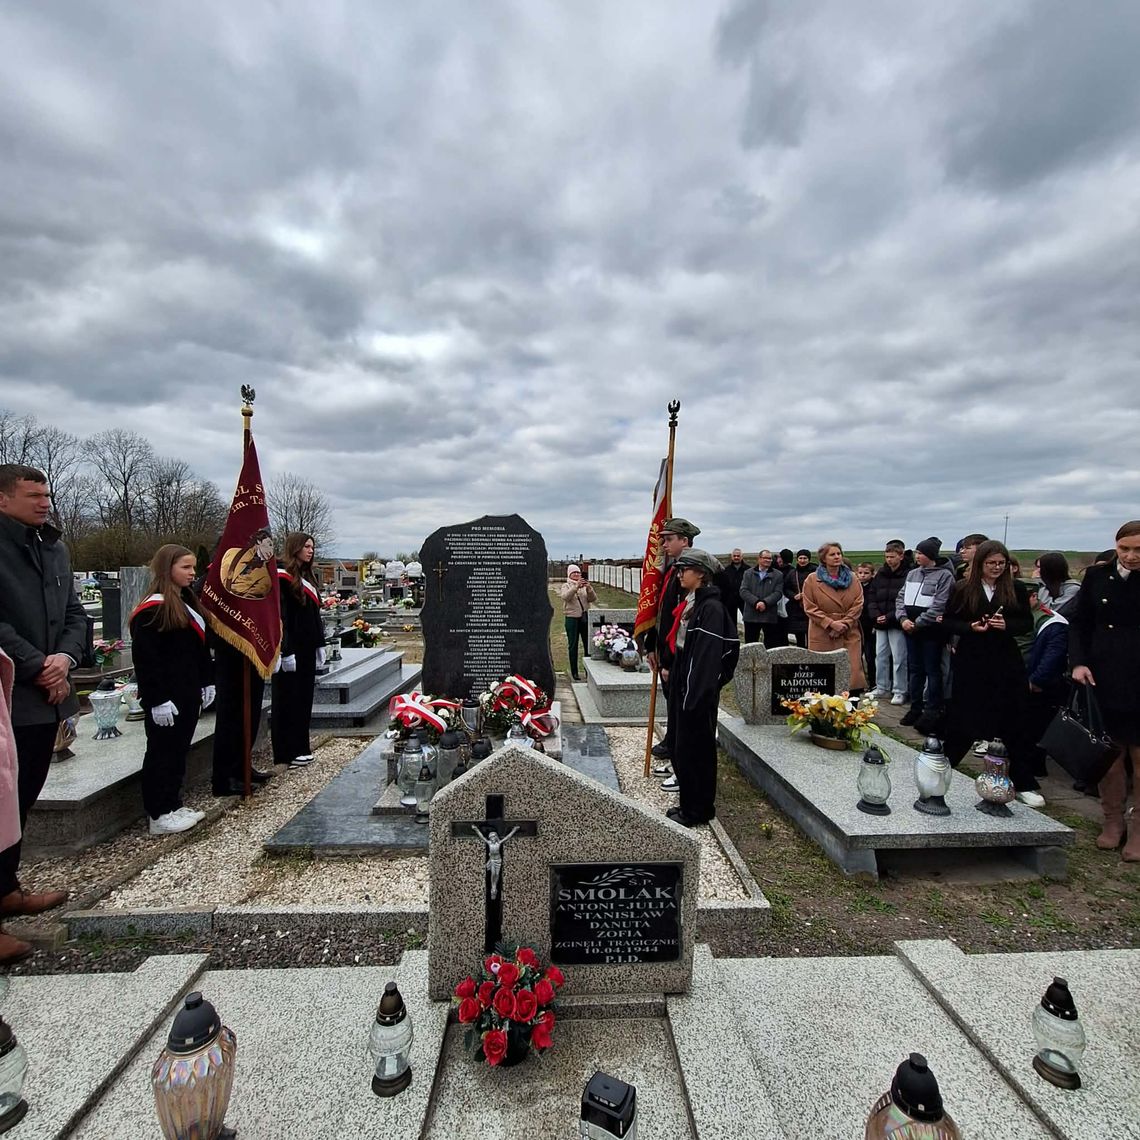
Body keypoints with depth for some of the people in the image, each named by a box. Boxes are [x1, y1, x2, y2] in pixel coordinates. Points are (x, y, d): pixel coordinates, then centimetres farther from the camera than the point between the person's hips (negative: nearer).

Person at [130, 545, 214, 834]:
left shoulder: (187, 602, 13)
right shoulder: (152, 609, -15)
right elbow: (144, 659, -19)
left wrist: (207, 682, 14)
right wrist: (157, 700, -20)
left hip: (187, 693, 9)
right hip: (165, 697, -9)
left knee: (179, 750, 15)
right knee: (162, 752, 2)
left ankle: (174, 805, 26)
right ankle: (159, 815, 12)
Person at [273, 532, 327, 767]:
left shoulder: (308, 577, 15)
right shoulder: (283, 578, -10)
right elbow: (280, 616, -15)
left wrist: (320, 644, 14)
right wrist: (285, 651, -19)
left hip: (307, 648, 8)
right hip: (291, 649, -8)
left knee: (304, 698, 12)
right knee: (288, 699, 1)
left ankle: (300, 748, 21)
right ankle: (287, 753, 9)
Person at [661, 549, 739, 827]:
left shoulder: (711, 607, -17)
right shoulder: (689, 603, 11)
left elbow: (709, 655, -22)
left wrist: (698, 695, -23)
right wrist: (671, 670, 16)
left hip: (699, 691, -9)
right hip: (682, 685, 9)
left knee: (694, 749, 2)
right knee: (681, 747, 16)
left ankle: (697, 810, 18)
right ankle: (689, 804, 31)